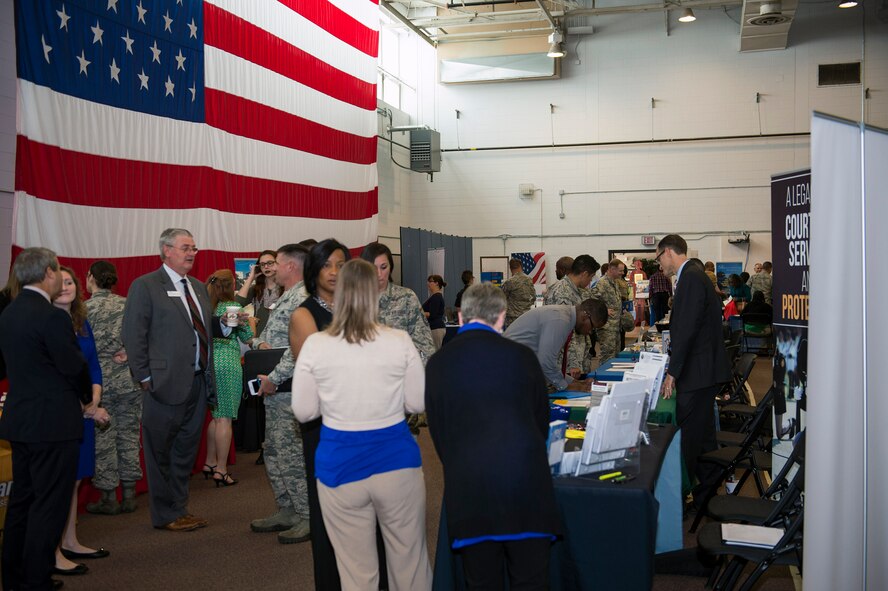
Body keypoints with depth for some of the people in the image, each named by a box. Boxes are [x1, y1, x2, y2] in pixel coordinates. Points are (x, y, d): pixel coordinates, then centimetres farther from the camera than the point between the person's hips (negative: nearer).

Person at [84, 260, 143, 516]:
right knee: (129, 436, 9)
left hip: (99, 382, -3)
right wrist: (128, 354, -3)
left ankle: (109, 498, 10)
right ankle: (129, 494, 15)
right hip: (130, 379, 4)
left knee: (102, 440, 5)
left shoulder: (85, 309, -6)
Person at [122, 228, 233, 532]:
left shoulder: (199, 287, 16)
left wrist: (225, 324, 0)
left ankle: (180, 509, 28)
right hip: (167, 382, -7)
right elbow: (133, 335, -10)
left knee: (186, 450, 16)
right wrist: (145, 378, -13)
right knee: (161, 452, 5)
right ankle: (165, 515, 17)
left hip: (198, 382, 7)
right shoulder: (145, 286, -6)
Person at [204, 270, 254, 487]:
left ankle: (210, 463, 27)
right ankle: (221, 470, -1)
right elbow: (247, 336, -1)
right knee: (224, 418, -3)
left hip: (209, 362, 7)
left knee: (217, 416, 19)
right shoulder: (232, 306, -8)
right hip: (228, 364, -7)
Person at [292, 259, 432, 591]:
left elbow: (303, 412, -1)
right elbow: (417, 404, -1)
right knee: (409, 562, 17)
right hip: (397, 460, 0)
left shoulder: (315, 345, -8)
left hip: (339, 464, 0)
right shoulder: (400, 341, -8)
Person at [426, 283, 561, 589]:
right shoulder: (521, 355, -1)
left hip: (467, 493, 1)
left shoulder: (437, 364, 2)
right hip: (525, 486, -1)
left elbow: (437, 432, 10)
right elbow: (542, 422, 11)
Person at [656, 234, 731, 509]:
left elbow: (687, 329, -22)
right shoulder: (694, 276, 15)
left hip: (698, 372, -11)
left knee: (687, 436, -5)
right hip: (704, 371, 11)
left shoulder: (691, 278, -16)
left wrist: (673, 372, -18)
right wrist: (672, 362, 20)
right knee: (703, 434, 17)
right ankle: (709, 488, 27)